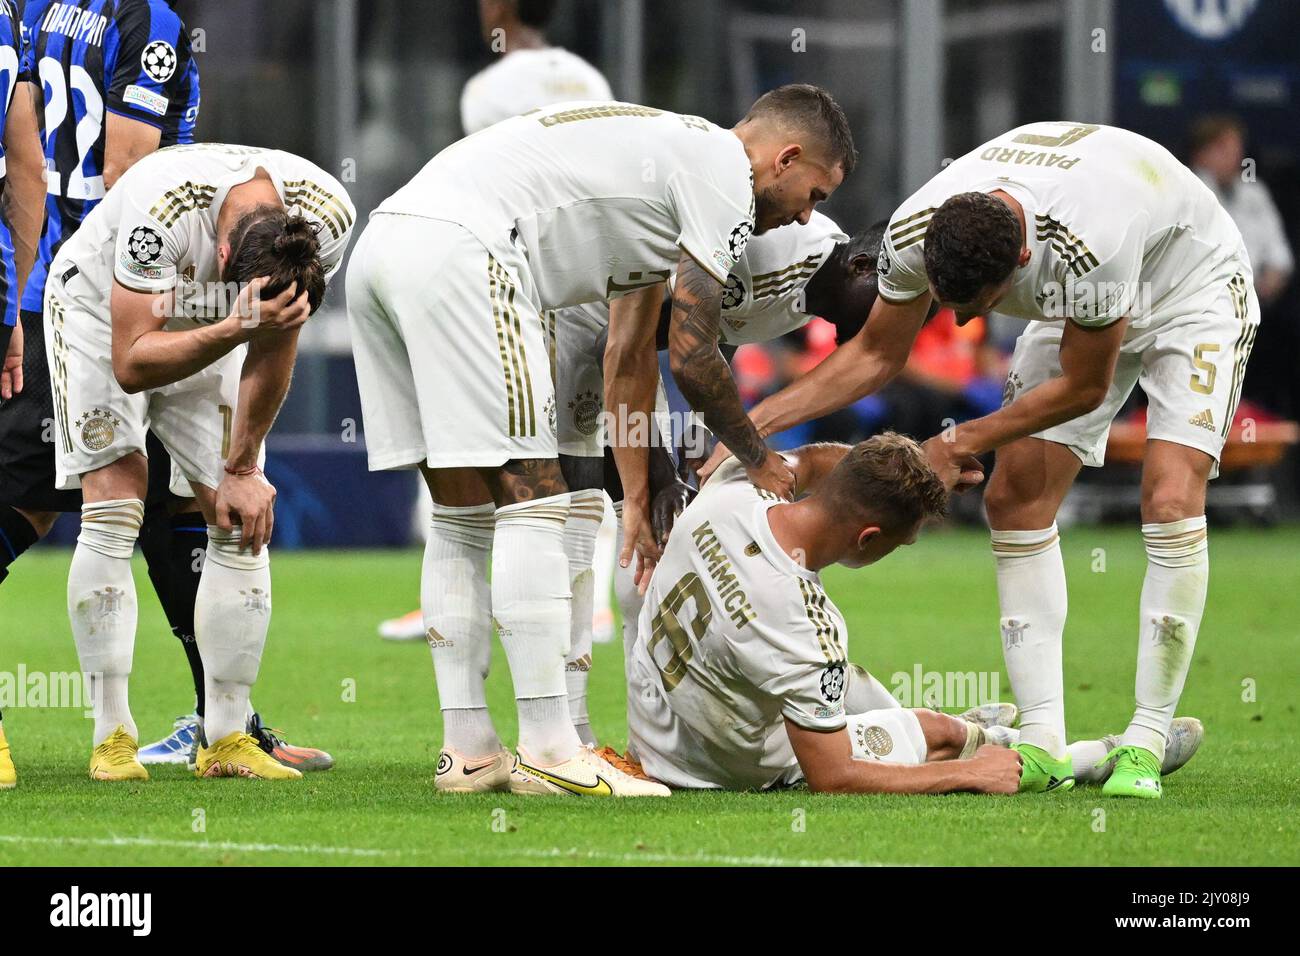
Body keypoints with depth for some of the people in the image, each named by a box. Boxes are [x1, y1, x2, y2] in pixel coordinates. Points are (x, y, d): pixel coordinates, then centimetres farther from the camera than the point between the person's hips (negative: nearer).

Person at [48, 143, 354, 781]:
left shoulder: (327, 219, -28)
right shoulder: (162, 209, -42)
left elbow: (275, 349, -11)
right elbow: (131, 364, -36)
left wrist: (242, 468, -6)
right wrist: (237, 329, -50)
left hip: (214, 331, 4)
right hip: (104, 312, -4)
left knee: (243, 523, -6)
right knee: (115, 511, -16)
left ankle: (225, 739, -2)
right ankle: (111, 736, -11)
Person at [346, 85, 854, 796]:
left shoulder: (664, 153, 30)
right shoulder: (725, 171, 2)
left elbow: (634, 355, 36)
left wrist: (642, 494, 37)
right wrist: (757, 461, 16)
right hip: (456, 251, -10)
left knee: (463, 517, 14)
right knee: (531, 504, -7)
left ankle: (468, 750, 14)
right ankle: (548, 751, -9)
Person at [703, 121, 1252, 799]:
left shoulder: (1085, 245, -44)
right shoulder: (914, 230, -26)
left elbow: (1084, 388, -26)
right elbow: (875, 355, -6)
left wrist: (961, 444, -19)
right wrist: (759, 419, -16)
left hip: (1196, 291, -6)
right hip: (1078, 308, 6)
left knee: (1171, 501, -22)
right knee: (1013, 499, -7)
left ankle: (1145, 748, -16)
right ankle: (1043, 747, -7)